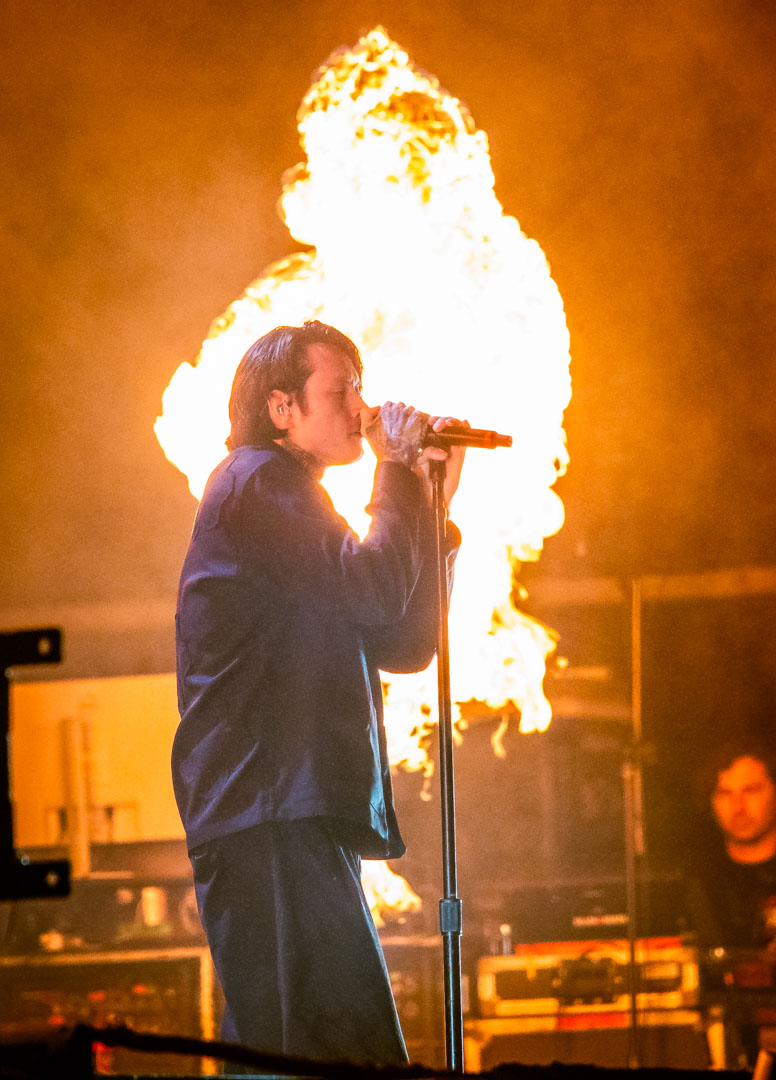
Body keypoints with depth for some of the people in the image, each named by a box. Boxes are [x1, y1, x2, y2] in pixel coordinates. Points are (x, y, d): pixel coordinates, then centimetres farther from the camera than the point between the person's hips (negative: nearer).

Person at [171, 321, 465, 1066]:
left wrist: (432, 505, 16)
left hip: (294, 822, 11)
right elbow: (372, 588, -17)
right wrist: (400, 473, -3)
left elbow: (404, 643, 23)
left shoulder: (289, 501, 29)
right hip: (272, 816, -11)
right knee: (355, 1058, -20)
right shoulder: (258, 482, -2)